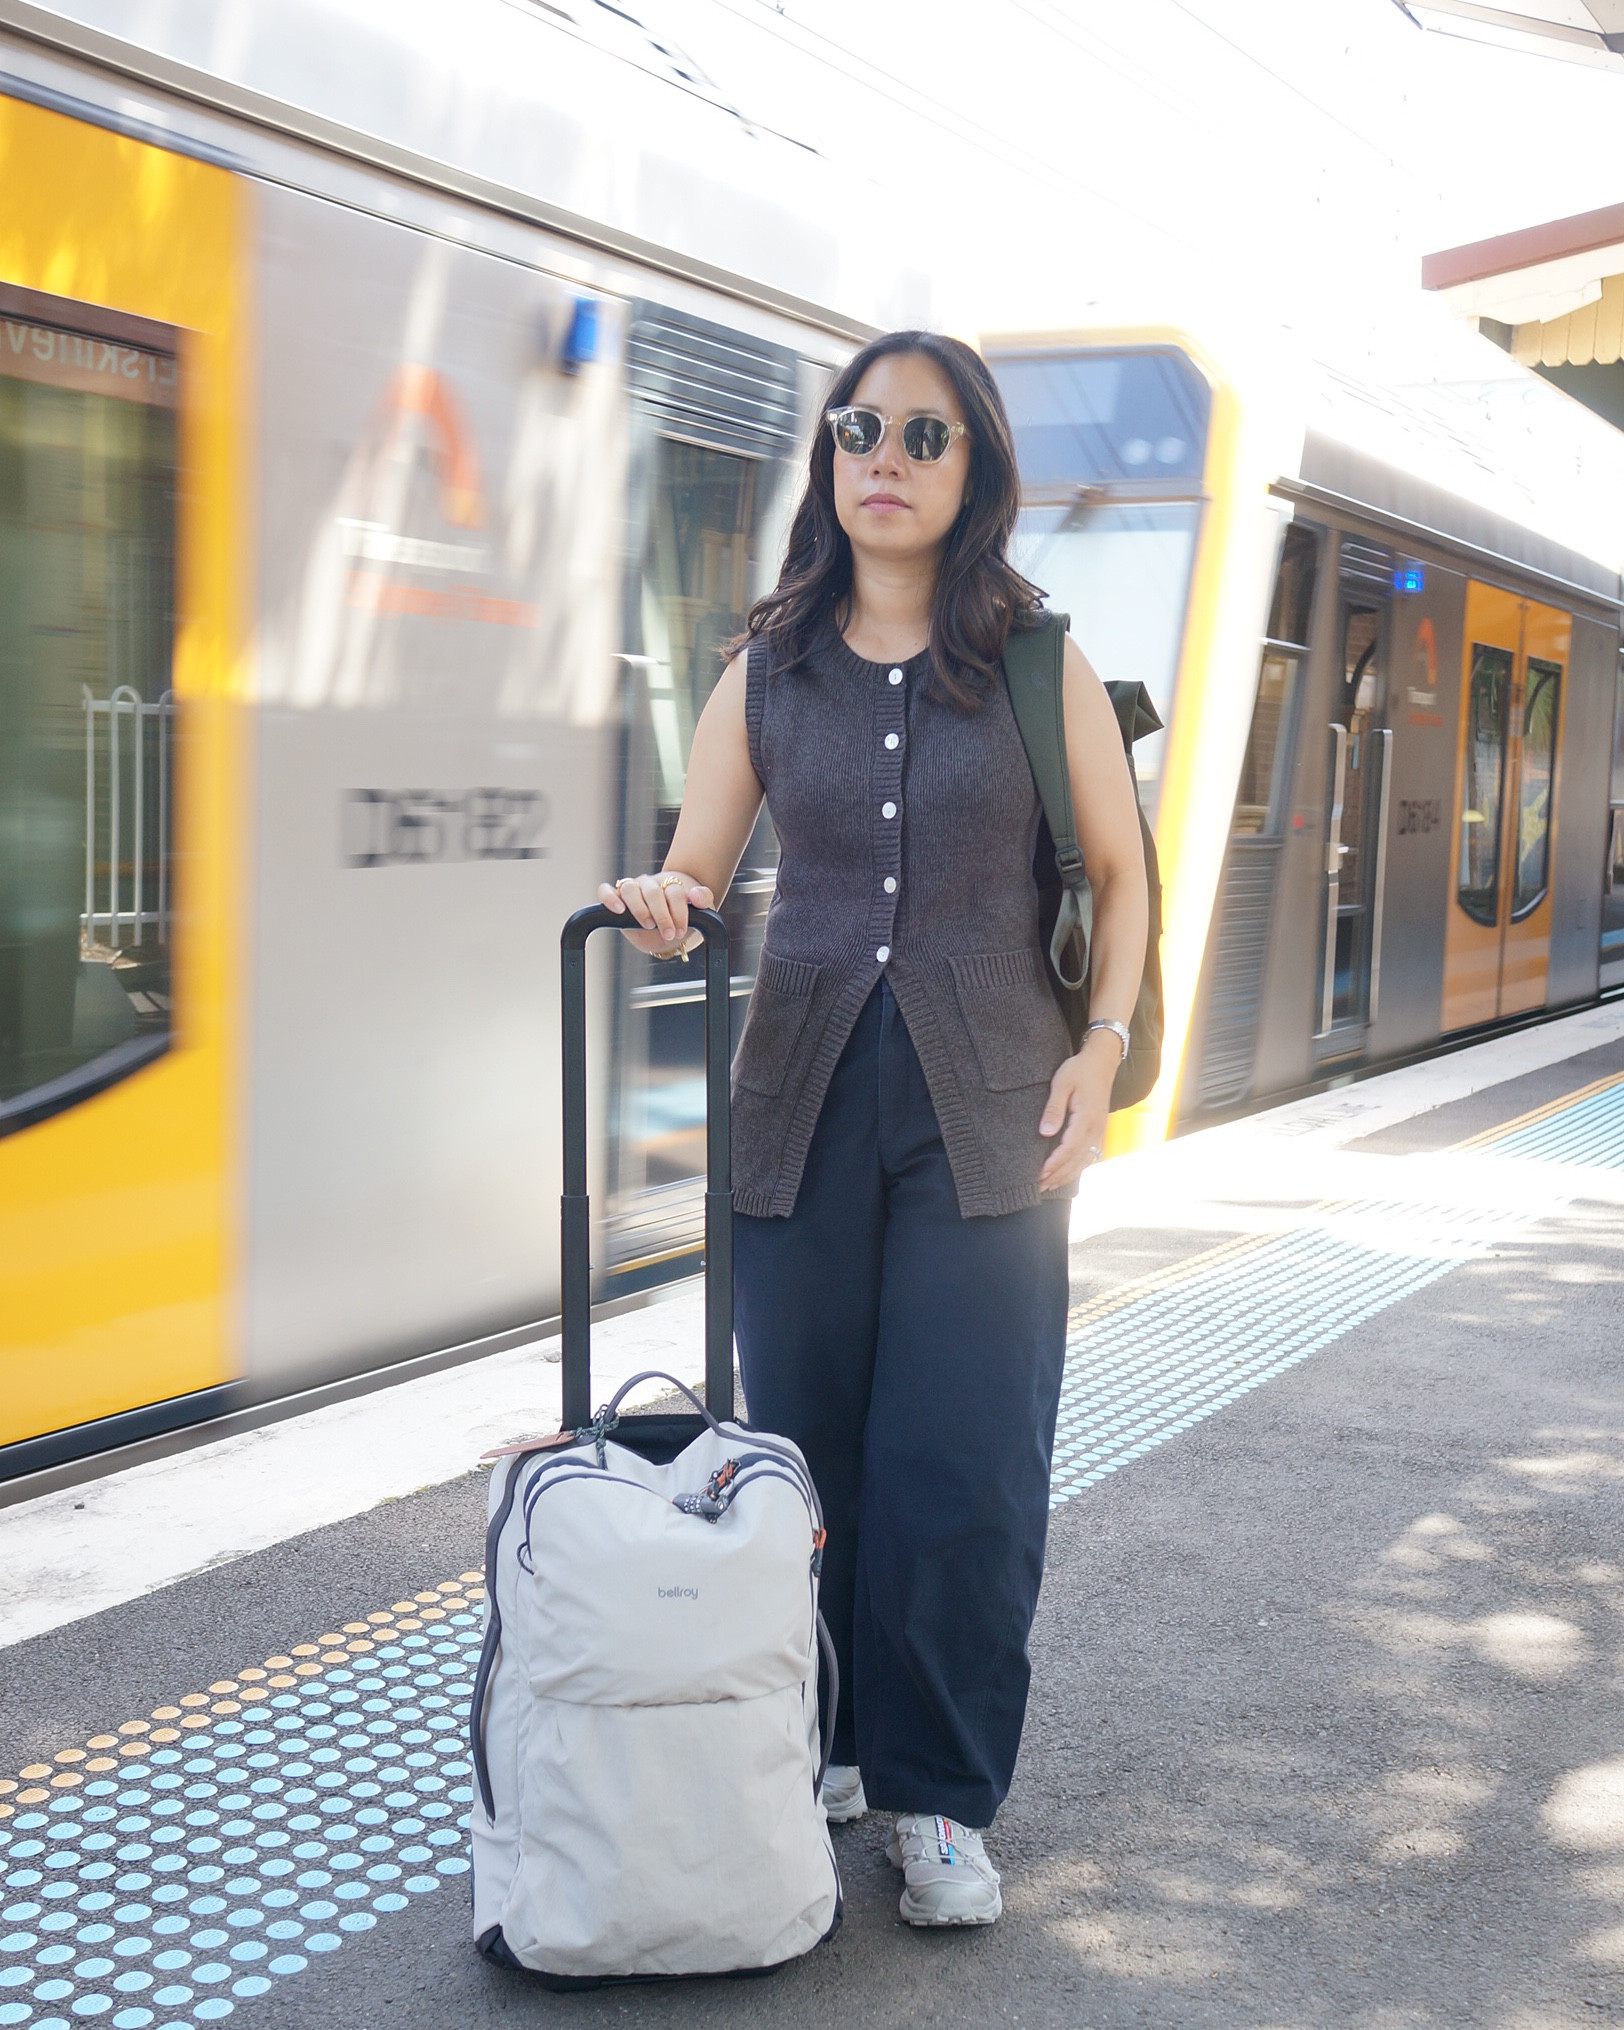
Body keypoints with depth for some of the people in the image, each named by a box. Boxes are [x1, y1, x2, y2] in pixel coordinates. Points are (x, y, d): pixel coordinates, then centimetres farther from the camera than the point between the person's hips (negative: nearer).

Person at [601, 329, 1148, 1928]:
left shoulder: (1039, 665, 3)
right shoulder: (767, 668, 8)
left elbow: (1118, 872, 9)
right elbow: (695, 870, 7)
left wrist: (1101, 1046, -4)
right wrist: (659, 899, -17)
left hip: (986, 1106, -2)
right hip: (805, 1094, 2)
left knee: (961, 1465, -4)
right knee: (807, 1447, 6)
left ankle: (940, 1795, 10)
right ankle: (822, 1741, 25)